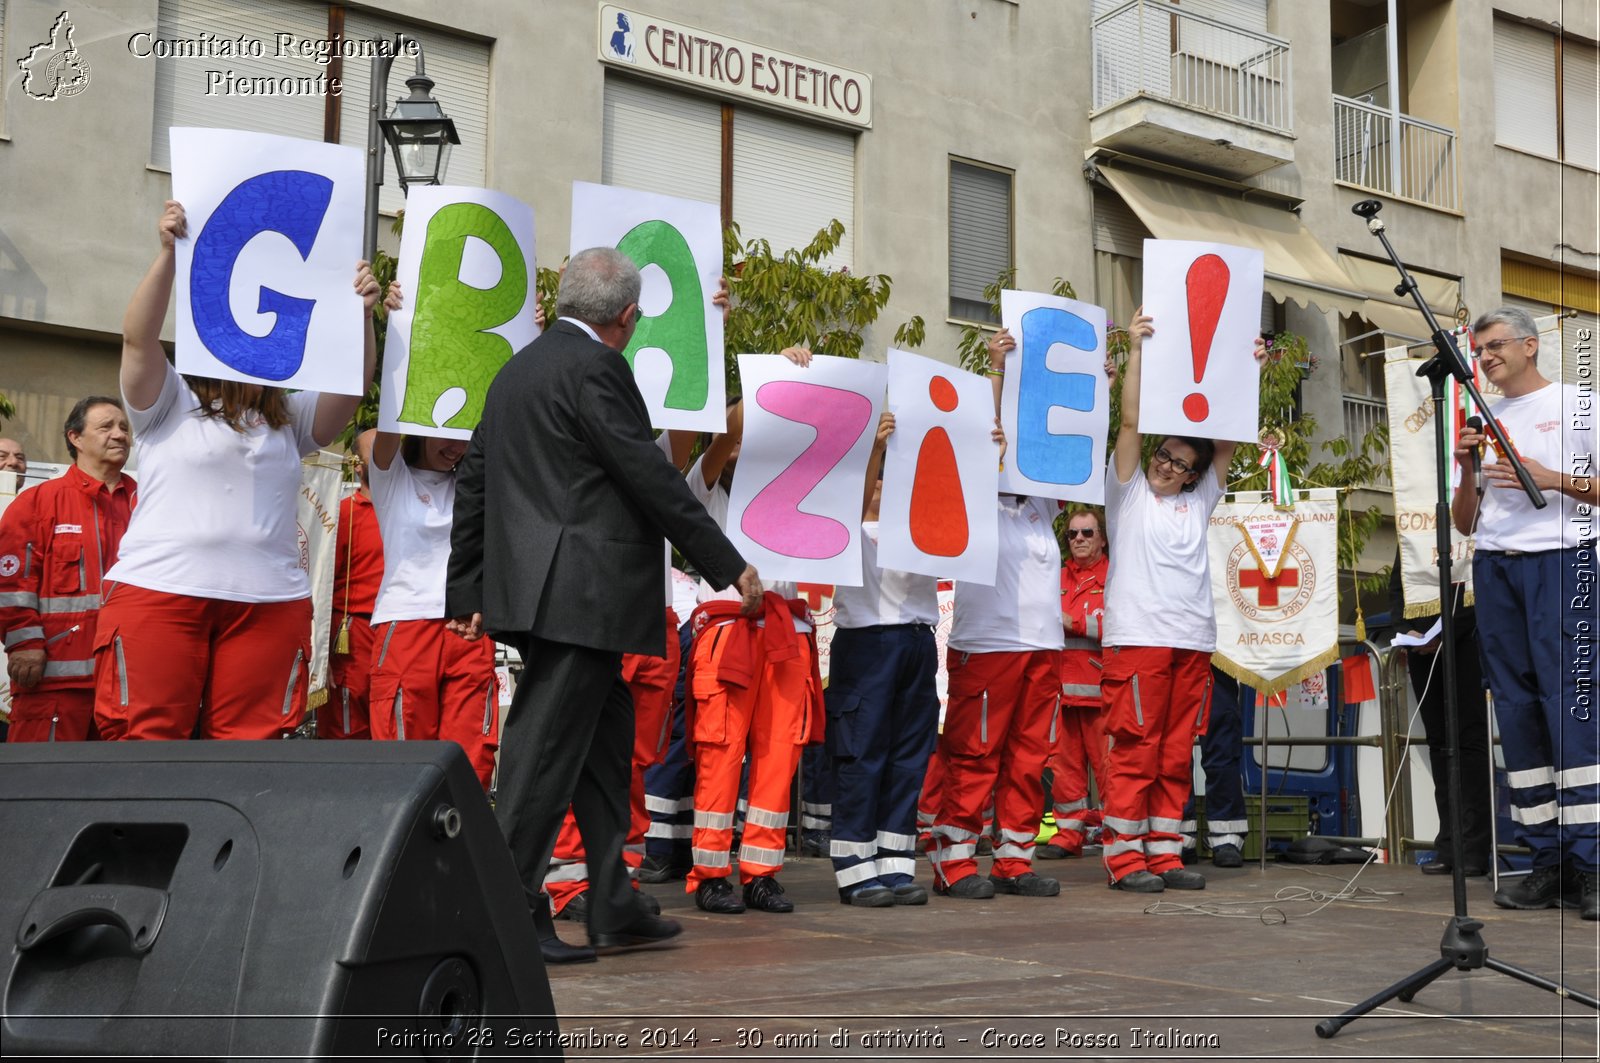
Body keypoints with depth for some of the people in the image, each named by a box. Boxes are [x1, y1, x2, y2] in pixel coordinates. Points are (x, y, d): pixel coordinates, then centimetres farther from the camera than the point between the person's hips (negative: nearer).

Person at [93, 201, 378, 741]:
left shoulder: (290, 416, 19)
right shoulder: (168, 403, 10)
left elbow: (352, 386, 7)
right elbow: (138, 337, -4)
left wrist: (360, 314, -8)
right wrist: (169, 252, -13)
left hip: (269, 602, 3)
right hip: (160, 594, -3)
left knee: (248, 749, -1)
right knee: (146, 742, -5)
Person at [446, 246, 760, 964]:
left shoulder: (517, 370, 19)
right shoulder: (595, 368, -11)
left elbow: (473, 482, 20)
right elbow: (650, 477, -14)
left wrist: (467, 590, 22)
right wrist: (731, 566, -8)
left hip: (537, 588, 10)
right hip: (580, 593, -10)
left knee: (604, 741, 15)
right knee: (546, 750, -6)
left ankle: (614, 908, 20)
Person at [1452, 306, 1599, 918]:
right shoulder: (1484, 424, 20)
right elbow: (1464, 523, 19)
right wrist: (1467, 470, 2)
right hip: (1494, 567, 5)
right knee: (1517, 708, 2)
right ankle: (1548, 862, 5)